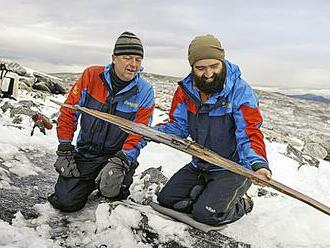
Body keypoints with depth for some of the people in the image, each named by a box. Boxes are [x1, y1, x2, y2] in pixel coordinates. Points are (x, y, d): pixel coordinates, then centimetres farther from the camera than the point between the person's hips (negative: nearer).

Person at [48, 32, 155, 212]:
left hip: (118, 155, -1)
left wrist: (119, 162, -25)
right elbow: (69, 112, 0)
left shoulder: (144, 92, -8)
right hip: (84, 153, 2)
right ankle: (90, 183, 22)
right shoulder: (92, 76, -6)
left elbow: (139, 134, -11)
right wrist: (65, 151, -3)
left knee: (113, 191, -30)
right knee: (66, 202, -11)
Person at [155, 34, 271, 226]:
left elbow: (249, 135, -21)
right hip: (199, 167, 6)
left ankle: (240, 205, 10)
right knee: (166, 200, 2)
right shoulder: (186, 90, -2)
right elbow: (178, 126, 3)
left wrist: (258, 163, -40)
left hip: (233, 169, -6)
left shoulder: (241, 91, -18)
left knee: (206, 214, -20)